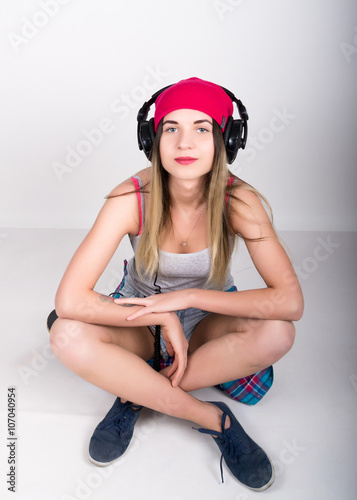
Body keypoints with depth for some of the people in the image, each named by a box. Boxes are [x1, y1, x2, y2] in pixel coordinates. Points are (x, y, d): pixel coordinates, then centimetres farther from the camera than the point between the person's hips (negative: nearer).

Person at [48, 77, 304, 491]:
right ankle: (213, 418, -18)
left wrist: (187, 296, -30)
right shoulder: (131, 199, -23)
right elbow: (68, 301, -27)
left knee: (277, 333, -30)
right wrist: (164, 318, -28)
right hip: (141, 324, 0)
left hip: (207, 324, 1)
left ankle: (136, 394, -16)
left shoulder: (239, 202, -22)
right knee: (67, 337, -29)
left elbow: (290, 301, -28)